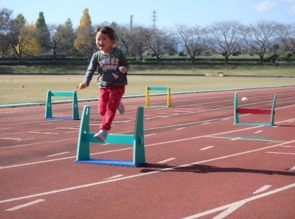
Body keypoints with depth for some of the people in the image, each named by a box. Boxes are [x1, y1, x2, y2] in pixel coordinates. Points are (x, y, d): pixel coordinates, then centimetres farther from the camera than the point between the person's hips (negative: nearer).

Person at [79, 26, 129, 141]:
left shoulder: (118, 52, -7)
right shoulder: (96, 56, -2)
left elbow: (126, 65, 1)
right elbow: (90, 70, -5)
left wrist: (125, 69, -24)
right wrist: (86, 82, -21)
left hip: (118, 86, -3)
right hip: (104, 86, 3)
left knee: (110, 107, -16)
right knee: (102, 111, 5)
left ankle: (104, 131, -15)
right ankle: (117, 104, 36)